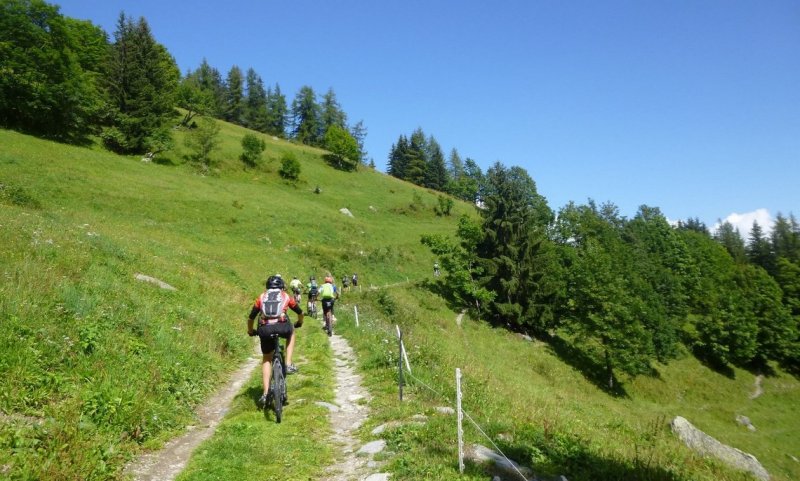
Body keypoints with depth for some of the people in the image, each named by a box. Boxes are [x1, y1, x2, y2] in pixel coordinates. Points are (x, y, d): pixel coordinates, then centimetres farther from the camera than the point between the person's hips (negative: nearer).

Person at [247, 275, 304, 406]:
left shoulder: (261, 297, 25)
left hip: (264, 329, 2)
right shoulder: (286, 296, 23)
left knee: (266, 360, 20)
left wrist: (250, 331, 44)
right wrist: (299, 323, 56)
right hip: (282, 327, -1)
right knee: (291, 332, 34)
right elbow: (300, 312, 36)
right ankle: (288, 364, 23)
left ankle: (265, 393, 13)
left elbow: (251, 317, 27)